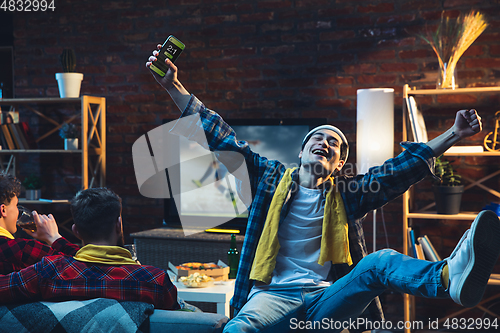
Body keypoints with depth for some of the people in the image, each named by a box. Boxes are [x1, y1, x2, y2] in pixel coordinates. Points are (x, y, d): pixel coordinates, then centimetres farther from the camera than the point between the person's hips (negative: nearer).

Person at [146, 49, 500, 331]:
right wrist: (173, 86, 10)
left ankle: (451, 276, -59)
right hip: (273, 295, 0)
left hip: (326, 300, 0)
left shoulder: (346, 193, 17)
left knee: (381, 261, -31)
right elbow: (222, 138, 13)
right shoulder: (270, 178, 16)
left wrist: (453, 135, 5)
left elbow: (400, 170, 12)